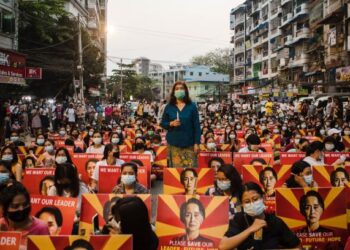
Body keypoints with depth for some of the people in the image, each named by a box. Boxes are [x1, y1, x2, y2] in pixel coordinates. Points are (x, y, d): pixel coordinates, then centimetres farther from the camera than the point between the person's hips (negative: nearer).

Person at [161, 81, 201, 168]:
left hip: (189, 143, -1)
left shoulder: (192, 106, 2)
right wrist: (171, 123, -13)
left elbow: (196, 126, 0)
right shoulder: (169, 107, 6)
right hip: (173, 143, 1)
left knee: (190, 168, -4)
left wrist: (197, 143, -5)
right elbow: (162, 123, 8)